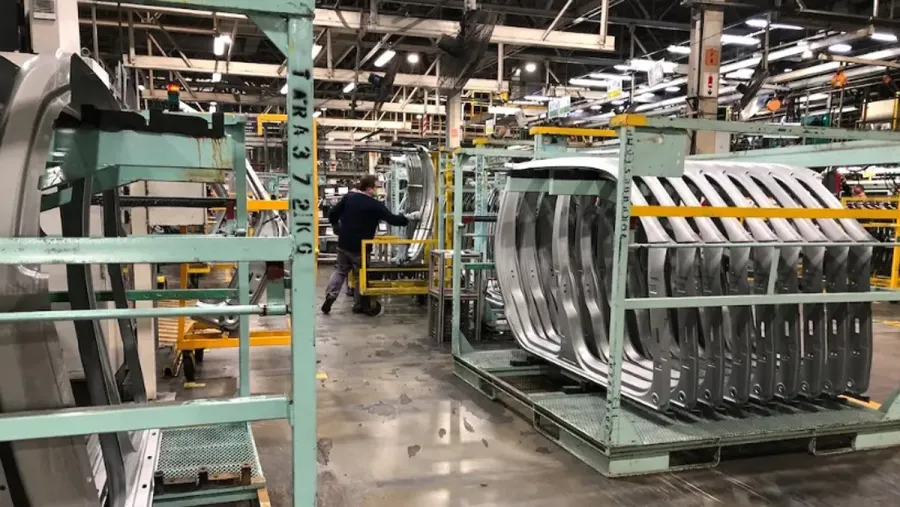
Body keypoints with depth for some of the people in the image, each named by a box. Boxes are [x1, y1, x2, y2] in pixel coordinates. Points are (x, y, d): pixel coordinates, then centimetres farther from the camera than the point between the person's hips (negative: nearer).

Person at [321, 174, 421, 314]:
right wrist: (411, 217, 1)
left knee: (340, 270, 18)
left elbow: (333, 215, 2)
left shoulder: (348, 197, -1)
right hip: (360, 247, -4)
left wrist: (338, 229, 21)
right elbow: (393, 220, -12)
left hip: (343, 244, 4)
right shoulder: (375, 205, -14)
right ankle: (359, 306, 18)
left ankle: (330, 295, 0)